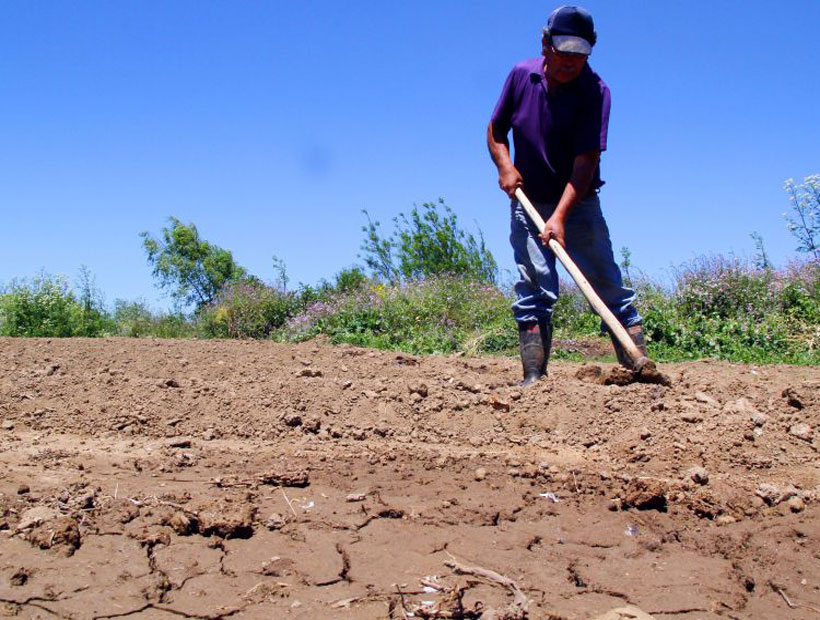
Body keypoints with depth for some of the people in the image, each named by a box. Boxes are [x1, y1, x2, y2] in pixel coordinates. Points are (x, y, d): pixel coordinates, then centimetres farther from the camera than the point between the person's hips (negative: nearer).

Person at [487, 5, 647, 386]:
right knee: (532, 289, -5)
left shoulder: (594, 90, -14)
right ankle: (534, 378, -5)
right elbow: (495, 130, 10)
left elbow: (586, 161, -20)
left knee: (608, 284, -7)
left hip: (578, 202, -2)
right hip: (527, 202, 2)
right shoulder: (522, 75, -2)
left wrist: (560, 217, -29)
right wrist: (504, 165, -9)